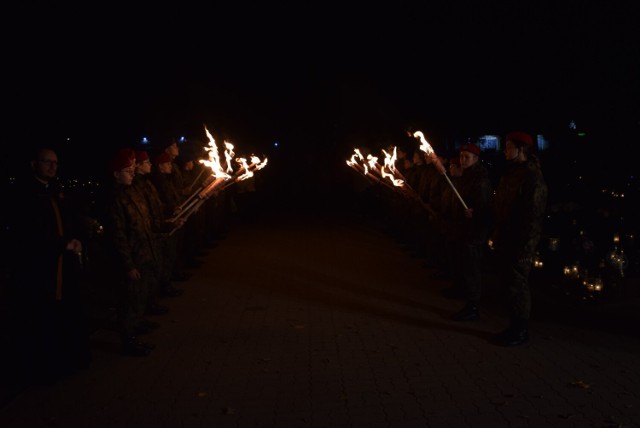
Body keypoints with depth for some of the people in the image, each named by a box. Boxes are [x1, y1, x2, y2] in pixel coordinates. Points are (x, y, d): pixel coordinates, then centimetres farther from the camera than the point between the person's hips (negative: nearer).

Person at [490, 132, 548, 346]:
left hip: (519, 244, -9)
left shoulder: (532, 177, -16)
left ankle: (521, 330, 16)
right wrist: (495, 236, 15)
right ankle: (514, 326, 29)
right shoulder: (509, 173, 13)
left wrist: (525, 247, -22)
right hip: (504, 241, 9)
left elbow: (533, 215, -20)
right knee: (507, 284, 15)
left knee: (516, 286, 1)